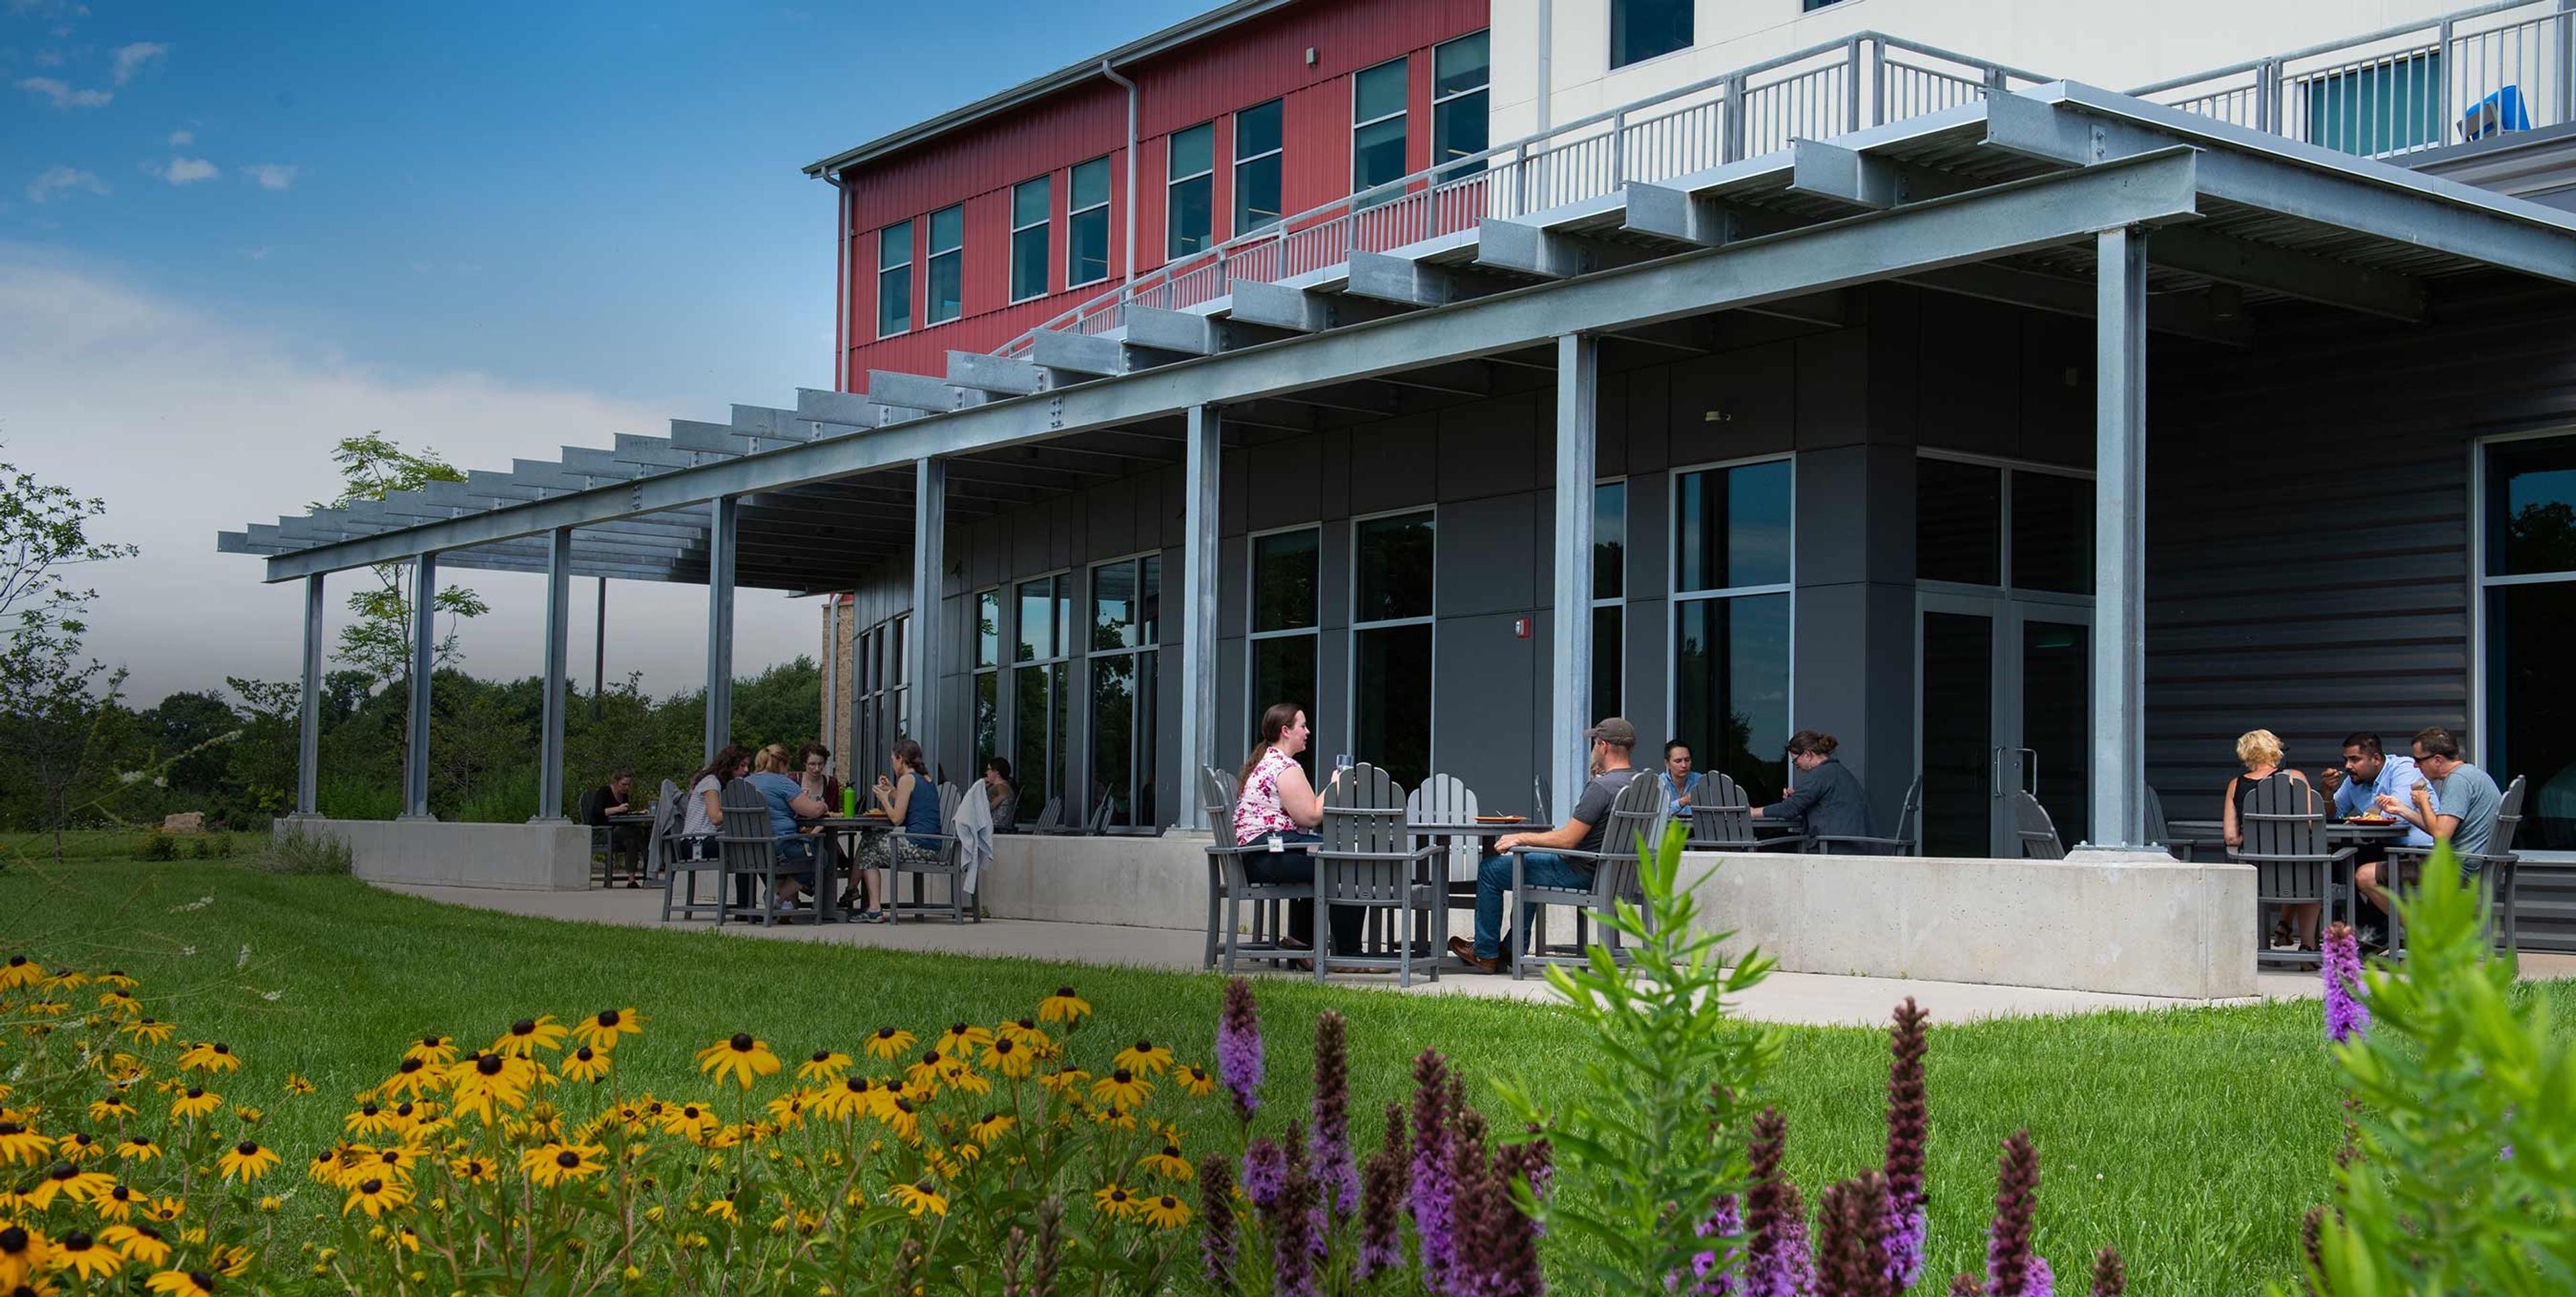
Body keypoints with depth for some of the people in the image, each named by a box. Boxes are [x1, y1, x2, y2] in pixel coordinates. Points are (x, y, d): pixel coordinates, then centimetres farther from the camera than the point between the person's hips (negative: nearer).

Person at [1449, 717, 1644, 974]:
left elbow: (1567, 840, -25)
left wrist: (1520, 838, -14)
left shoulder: (1601, 787, -25)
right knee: (1528, 861, 34)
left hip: (1580, 873, -10)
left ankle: (1485, 954, 16)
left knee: (1490, 869, 4)